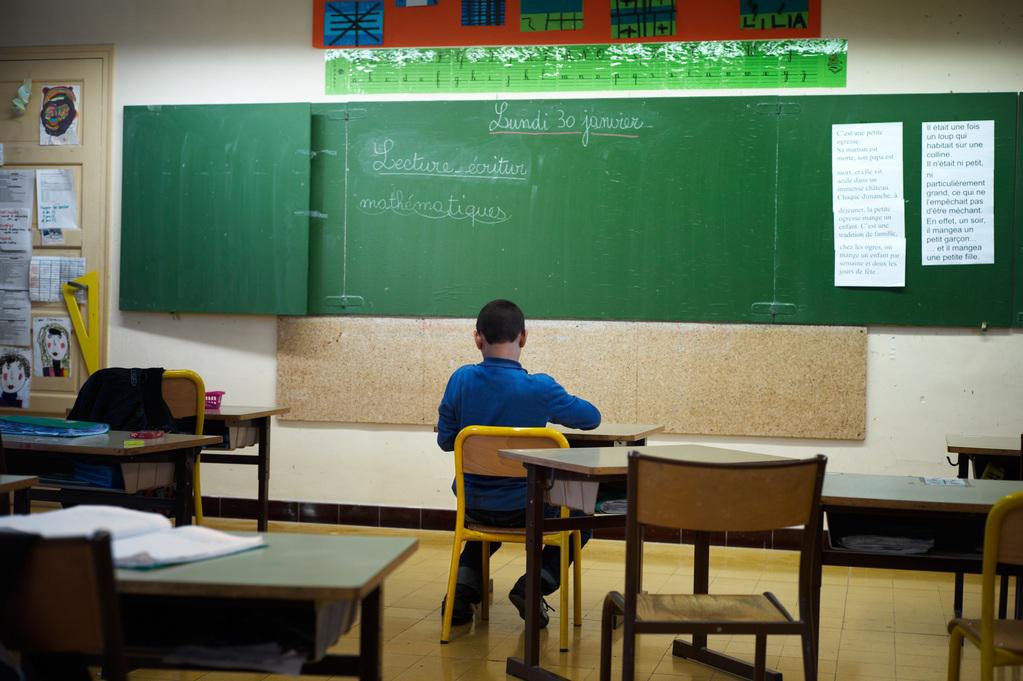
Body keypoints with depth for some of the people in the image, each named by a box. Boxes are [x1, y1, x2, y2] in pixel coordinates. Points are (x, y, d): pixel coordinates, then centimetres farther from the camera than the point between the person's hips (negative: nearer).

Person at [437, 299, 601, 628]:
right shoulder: (539, 388, -18)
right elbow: (591, 417, -3)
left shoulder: (462, 379, -10)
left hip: (473, 504, 4)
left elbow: (445, 440, -1)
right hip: (524, 508, -4)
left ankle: (465, 584, 16)